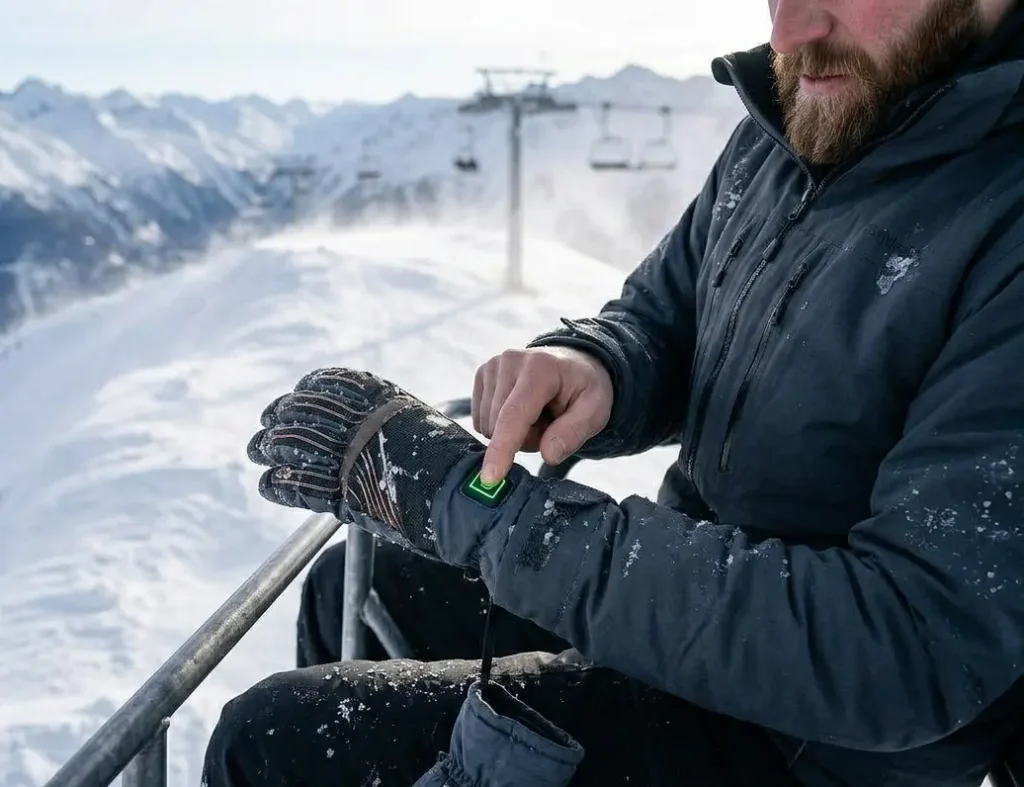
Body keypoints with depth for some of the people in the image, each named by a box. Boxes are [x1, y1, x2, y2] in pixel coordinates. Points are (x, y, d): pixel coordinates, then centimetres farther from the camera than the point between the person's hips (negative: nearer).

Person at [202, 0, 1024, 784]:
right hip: (692, 577, 8)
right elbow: (656, 318, 10)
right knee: (349, 591, 20)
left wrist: (467, 498, -31)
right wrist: (587, 366, -18)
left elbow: (910, 650, -32)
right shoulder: (784, 130, -2)